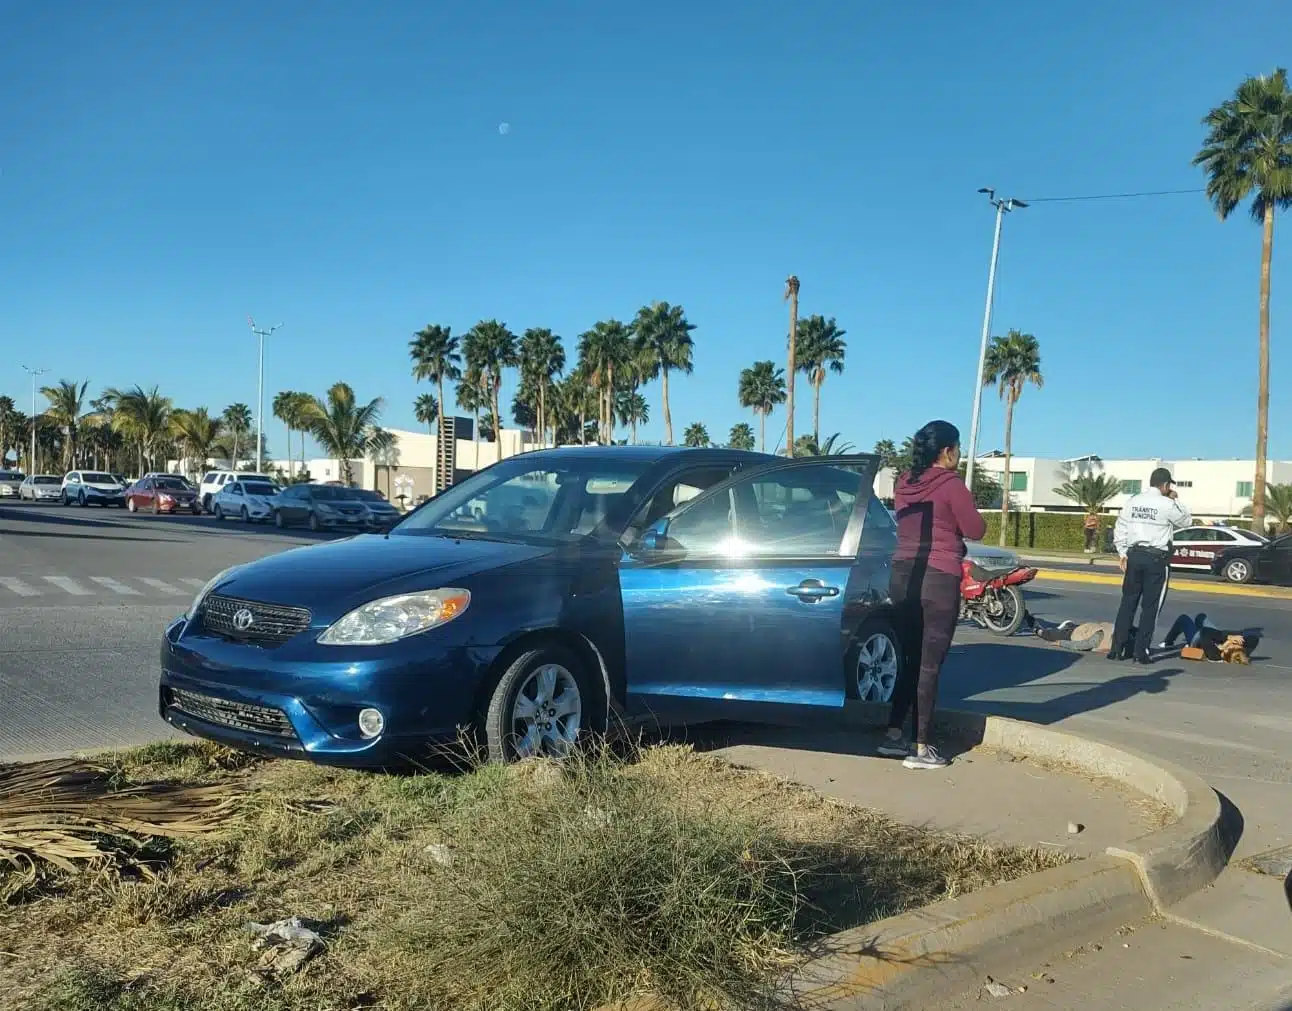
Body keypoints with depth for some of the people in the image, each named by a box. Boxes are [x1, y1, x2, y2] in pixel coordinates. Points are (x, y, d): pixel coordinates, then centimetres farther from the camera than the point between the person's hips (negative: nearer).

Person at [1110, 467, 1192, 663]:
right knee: (1150, 606, 2)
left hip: (1134, 555, 5)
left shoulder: (1133, 501, 5)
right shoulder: (1167, 504, -9)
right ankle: (1140, 652, 1)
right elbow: (1186, 520, 7)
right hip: (1157, 559, -4)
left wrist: (1123, 554, 11)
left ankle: (1116, 648, 8)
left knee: (1128, 602, 10)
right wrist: (1175, 500, 13)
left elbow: (1120, 529, 6)